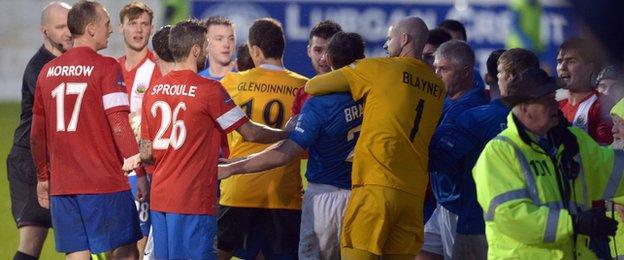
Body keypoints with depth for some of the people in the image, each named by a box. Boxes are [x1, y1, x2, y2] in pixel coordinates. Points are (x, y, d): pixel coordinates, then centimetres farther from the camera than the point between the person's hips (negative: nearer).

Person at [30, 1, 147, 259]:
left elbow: (37, 134, 14)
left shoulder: (48, 70, 10)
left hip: (61, 186, 5)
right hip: (105, 181, -5)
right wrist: (140, 173, -8)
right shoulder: (106, 67, -7)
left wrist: (43, 178, 24)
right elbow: (119, 125, -14)